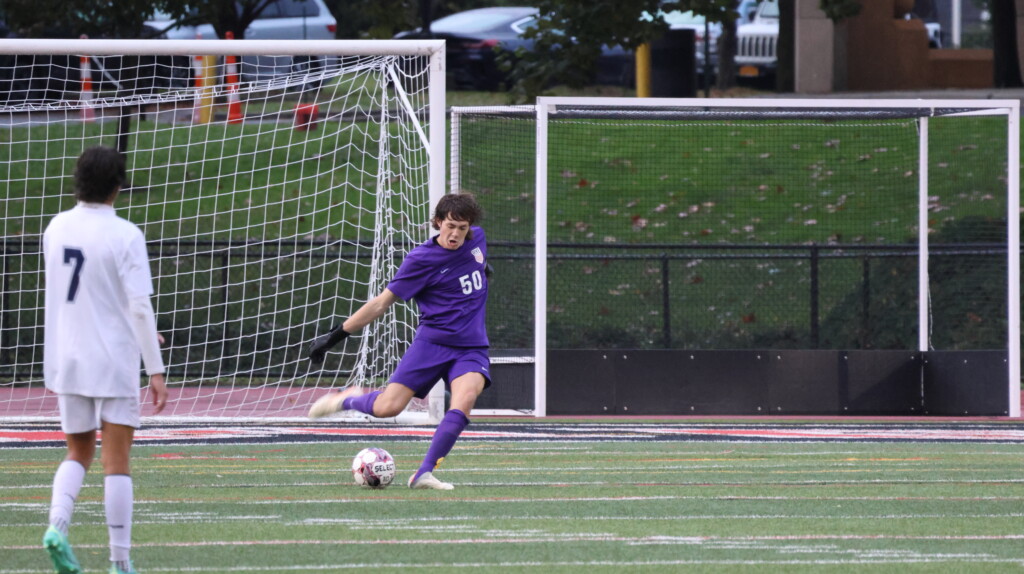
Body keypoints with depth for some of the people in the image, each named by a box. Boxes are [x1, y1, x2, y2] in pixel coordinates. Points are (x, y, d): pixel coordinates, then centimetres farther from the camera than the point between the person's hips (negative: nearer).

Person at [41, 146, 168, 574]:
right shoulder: (125, 236, -14)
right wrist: (155, 371, -11)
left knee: (78, 454, 17)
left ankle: (57, 525, -9)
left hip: (65, 360, 4)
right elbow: (140, 306, -17)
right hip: (114, 362, -4)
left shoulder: (57, 228, 3)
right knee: (116, 463, 3)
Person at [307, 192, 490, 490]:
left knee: (465, 397, -28)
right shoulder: (421, 259, -10)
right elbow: (382, 302, -6)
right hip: (432, 341, -3)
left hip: (472, 348, 3)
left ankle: (424, 473, -24)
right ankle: (348, 399, 22)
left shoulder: (477, 239, 3)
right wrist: (336, 336, -7)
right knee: (387, 408, -15)